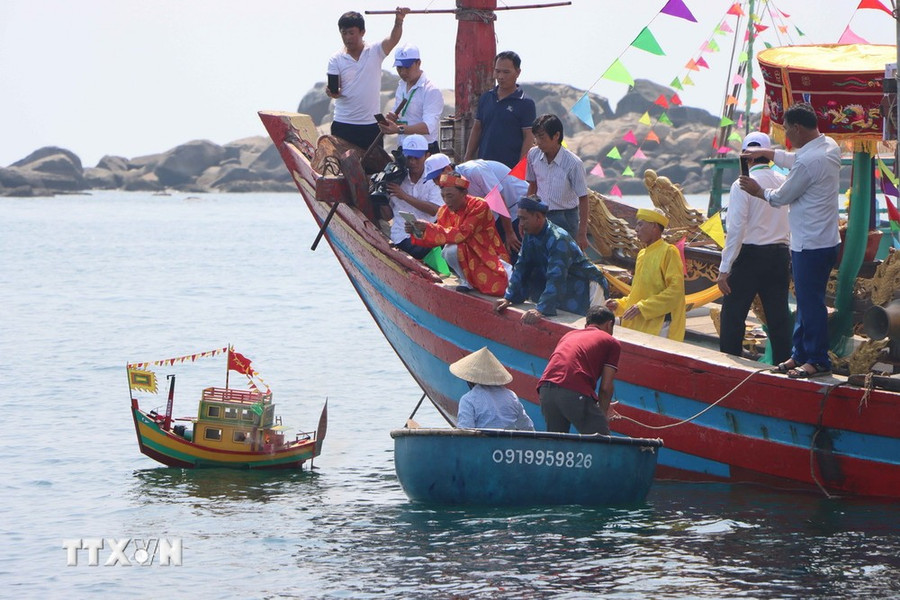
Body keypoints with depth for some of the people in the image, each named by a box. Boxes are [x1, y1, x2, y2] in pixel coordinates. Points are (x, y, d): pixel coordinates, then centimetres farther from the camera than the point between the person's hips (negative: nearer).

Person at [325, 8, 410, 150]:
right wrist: (332, 92, -30)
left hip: (371, 124, 1)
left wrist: (399, 21, -34)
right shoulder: (336, 59, 2)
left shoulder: (375, 52, 2)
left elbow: (393, 40, -15)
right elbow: (335, 88, -5)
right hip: (343, 125, -1)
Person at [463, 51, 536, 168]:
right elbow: (476, 129, 18)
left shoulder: (525, 103, -3)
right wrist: (467, 159, 13)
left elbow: (528, 138, -6)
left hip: (511, 167, -5)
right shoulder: (485, 98, 13)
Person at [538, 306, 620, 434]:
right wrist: (603, 414, 23)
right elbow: (606, 387, 8)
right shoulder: (611, 342, 15)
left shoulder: (568, 335, 32)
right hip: (576, 392, -6)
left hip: (545, 389, 6)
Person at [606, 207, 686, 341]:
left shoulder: (668, 252, -6)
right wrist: (619, 305, 10)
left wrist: (643, 307, -18)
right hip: (637, 325, 8)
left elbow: (675, 290, -15)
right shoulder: (642, 254, 19)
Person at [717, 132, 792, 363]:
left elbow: (736, 229, -13)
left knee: (733, 315, 2)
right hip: (780, 254, 5)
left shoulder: (743, 185, -10)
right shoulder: (784, 183, 5)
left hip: (750, 256, -5)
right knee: (778, 316, 9)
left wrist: (725, 269, -12)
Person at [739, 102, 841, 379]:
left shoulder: (809, 162, -24)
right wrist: (766, 152, 29)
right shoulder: (829, 147, 5)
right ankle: (800, 354, 26)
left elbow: (782, 197, -11)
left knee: (810, 302, -1)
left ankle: (818, 361, 6)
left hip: (810, 246, -10)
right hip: (825, 239, 10)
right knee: (806, 300, 17)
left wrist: (759, 191, 8)